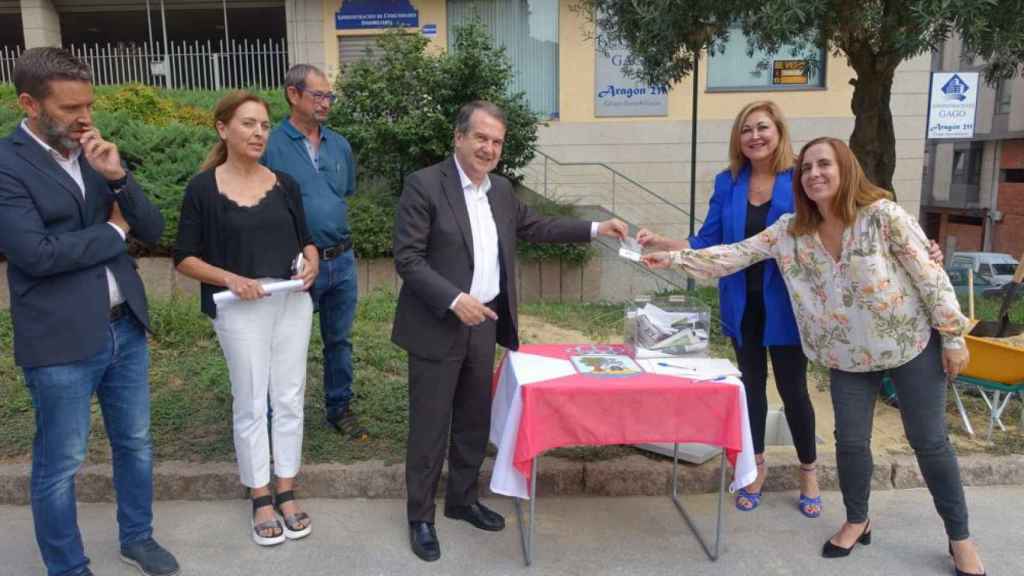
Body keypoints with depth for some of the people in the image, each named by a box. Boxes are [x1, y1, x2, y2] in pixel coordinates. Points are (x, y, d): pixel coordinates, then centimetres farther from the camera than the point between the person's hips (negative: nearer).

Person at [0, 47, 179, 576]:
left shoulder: (97, 154, 7)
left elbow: (153, 231, 3)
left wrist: (117, 177, -13)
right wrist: (112, 230, -8)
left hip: (126, 327, 6)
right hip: (61, 340, -6)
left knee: (135, 443, 18)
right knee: (59, 464, 10)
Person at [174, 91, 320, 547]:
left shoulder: (284, 184, 5)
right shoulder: (203, 189, -5)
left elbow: (305, 239, 13)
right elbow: (185, 258, -4)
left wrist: (311, 264, -8)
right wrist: (231, 279, -18)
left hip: (292, 303, 4)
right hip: (241, 309, -3)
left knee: (289, 399, 9)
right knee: (251, 405, 6)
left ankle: (286, 494, 24)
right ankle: (261, 500, 21)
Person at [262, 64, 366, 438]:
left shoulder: (340, 145, 6)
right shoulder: (270, 146, -11)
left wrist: (325, 218, 10)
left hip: (342, 261, 5)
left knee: (339, 340, 16)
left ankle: (339, 407, 32)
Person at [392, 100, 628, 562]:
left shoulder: (501, 188, 9)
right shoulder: (424, 185, -13)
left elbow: (534, 226, 22)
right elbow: (406, 259, -16)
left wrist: (595, 229, 15)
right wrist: (454, 300, -25)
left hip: (483, 324, 7)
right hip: (437, 327, -6)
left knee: (475, 420, 17)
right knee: (429, 425, 5)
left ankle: (463, 499, 36)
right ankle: (420, 517, 21)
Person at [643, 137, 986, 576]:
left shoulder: (883, 215, -18)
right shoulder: (790, 230, -7)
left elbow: (930, 275, -12)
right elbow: (736, 254, -8)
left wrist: (953, 335, -10)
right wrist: (675, 257, -17)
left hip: (911, 343, -3)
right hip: (848, 355, 3)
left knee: (929, 441, 7)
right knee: (850, 441, 7)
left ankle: (960, 538, 26)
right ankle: (857, 522, 32)